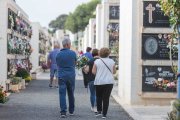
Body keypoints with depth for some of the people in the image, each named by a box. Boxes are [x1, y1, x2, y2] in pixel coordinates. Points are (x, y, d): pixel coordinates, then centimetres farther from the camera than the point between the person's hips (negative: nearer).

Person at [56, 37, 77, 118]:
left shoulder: (58, 54, 0)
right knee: (71, 94, 13)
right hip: (71, 75, 1)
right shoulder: (73, 53, -3)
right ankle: (71, 111, 22)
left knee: (62, 94, -2)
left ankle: (63, 111, -11)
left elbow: (58, 65, 10)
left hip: (61, 76, 0)